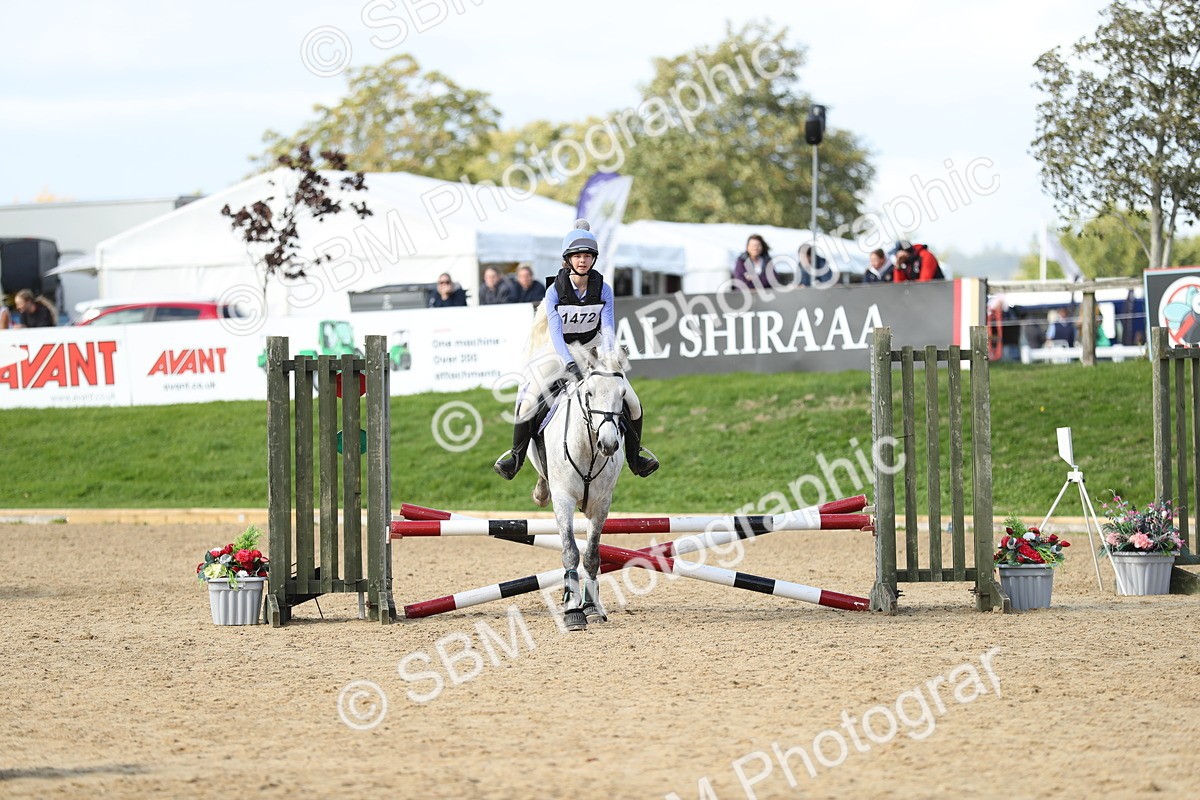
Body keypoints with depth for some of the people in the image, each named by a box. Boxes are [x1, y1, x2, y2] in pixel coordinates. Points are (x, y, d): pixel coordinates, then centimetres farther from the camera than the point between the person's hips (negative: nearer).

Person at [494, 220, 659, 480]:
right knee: (528, 400, -20)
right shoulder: (555, 290, -16)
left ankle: (634, 457, 17)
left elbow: (608, 329, -16)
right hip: (560, 352, -2)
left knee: (632, 404, -4)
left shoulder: (603, 290, -10)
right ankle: (516, 456, -2)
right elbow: (555, 332, -25)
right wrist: (570, 364, -40)